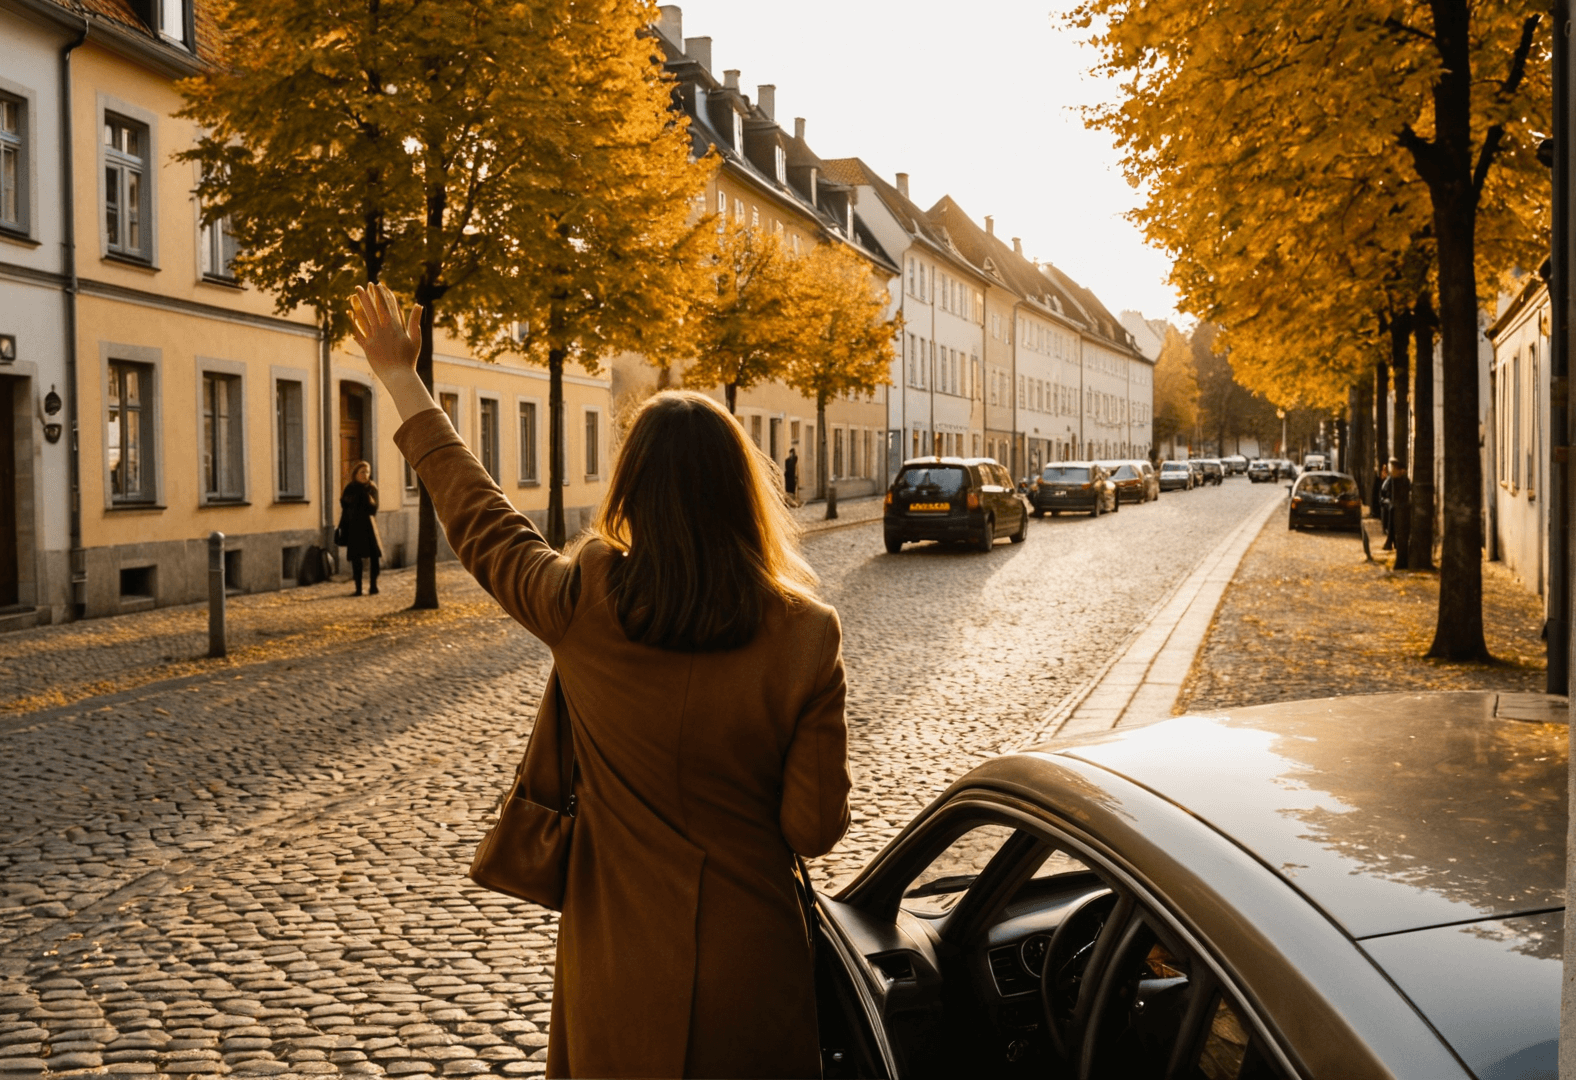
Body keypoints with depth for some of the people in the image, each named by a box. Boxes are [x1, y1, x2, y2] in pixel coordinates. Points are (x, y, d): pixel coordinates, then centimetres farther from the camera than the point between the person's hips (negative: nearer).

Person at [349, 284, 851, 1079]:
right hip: (751, 972, 0)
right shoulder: (804, 636, -17)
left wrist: (401, 380, 15)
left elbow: (478, 521, 3)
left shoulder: (583, 607, -15)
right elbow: (815, 829, -12)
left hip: (619, 978, 1)